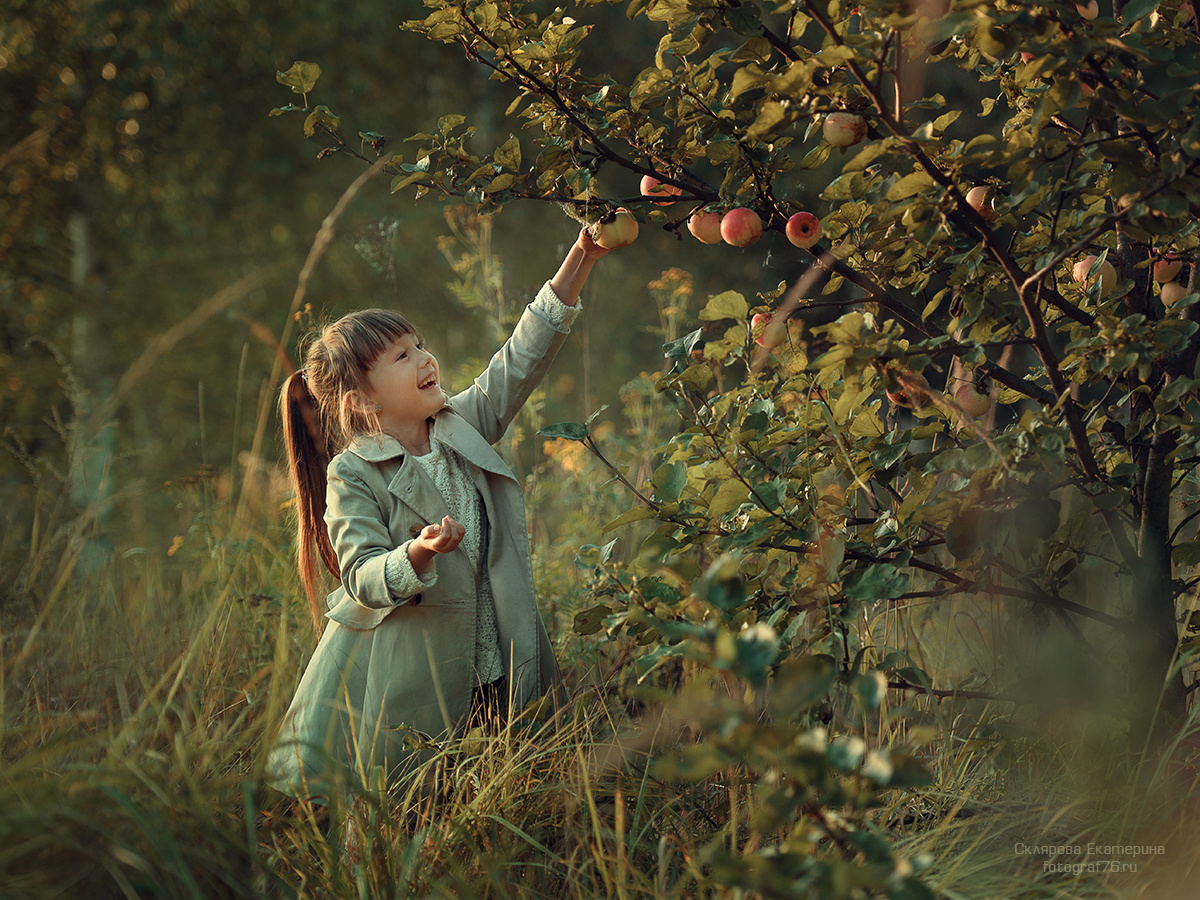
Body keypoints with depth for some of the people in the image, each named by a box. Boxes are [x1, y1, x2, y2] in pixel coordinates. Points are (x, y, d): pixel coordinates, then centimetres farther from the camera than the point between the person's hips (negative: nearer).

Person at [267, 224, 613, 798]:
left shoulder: (464, 427, 3)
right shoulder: (353, 475, -12)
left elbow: (524, 357, 0)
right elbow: (363, 580, -17)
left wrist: (578, 261, -8)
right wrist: (417, 555, -39)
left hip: (493, 668, 5)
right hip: (404, 680, -5)